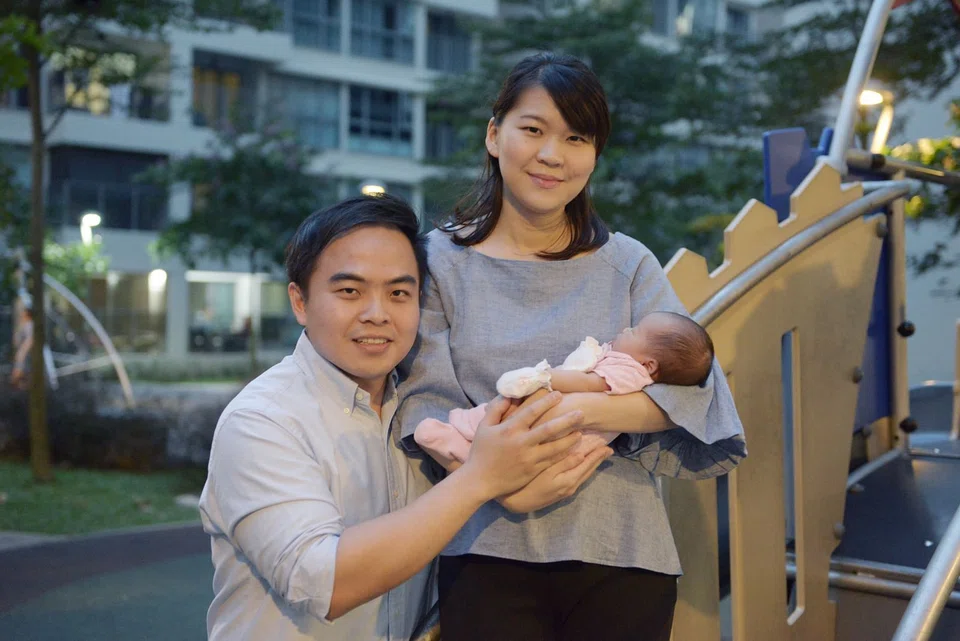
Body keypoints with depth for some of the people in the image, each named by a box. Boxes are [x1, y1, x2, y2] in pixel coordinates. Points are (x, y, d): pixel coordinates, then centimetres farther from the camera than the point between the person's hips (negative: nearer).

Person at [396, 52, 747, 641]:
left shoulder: (628, 264, 7)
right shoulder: (442, 260, 3)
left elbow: (690, 384, -5)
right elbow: (425, 400, -5)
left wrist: (574, 410, -21)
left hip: (621, 552, 2)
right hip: (490, 551, -1)